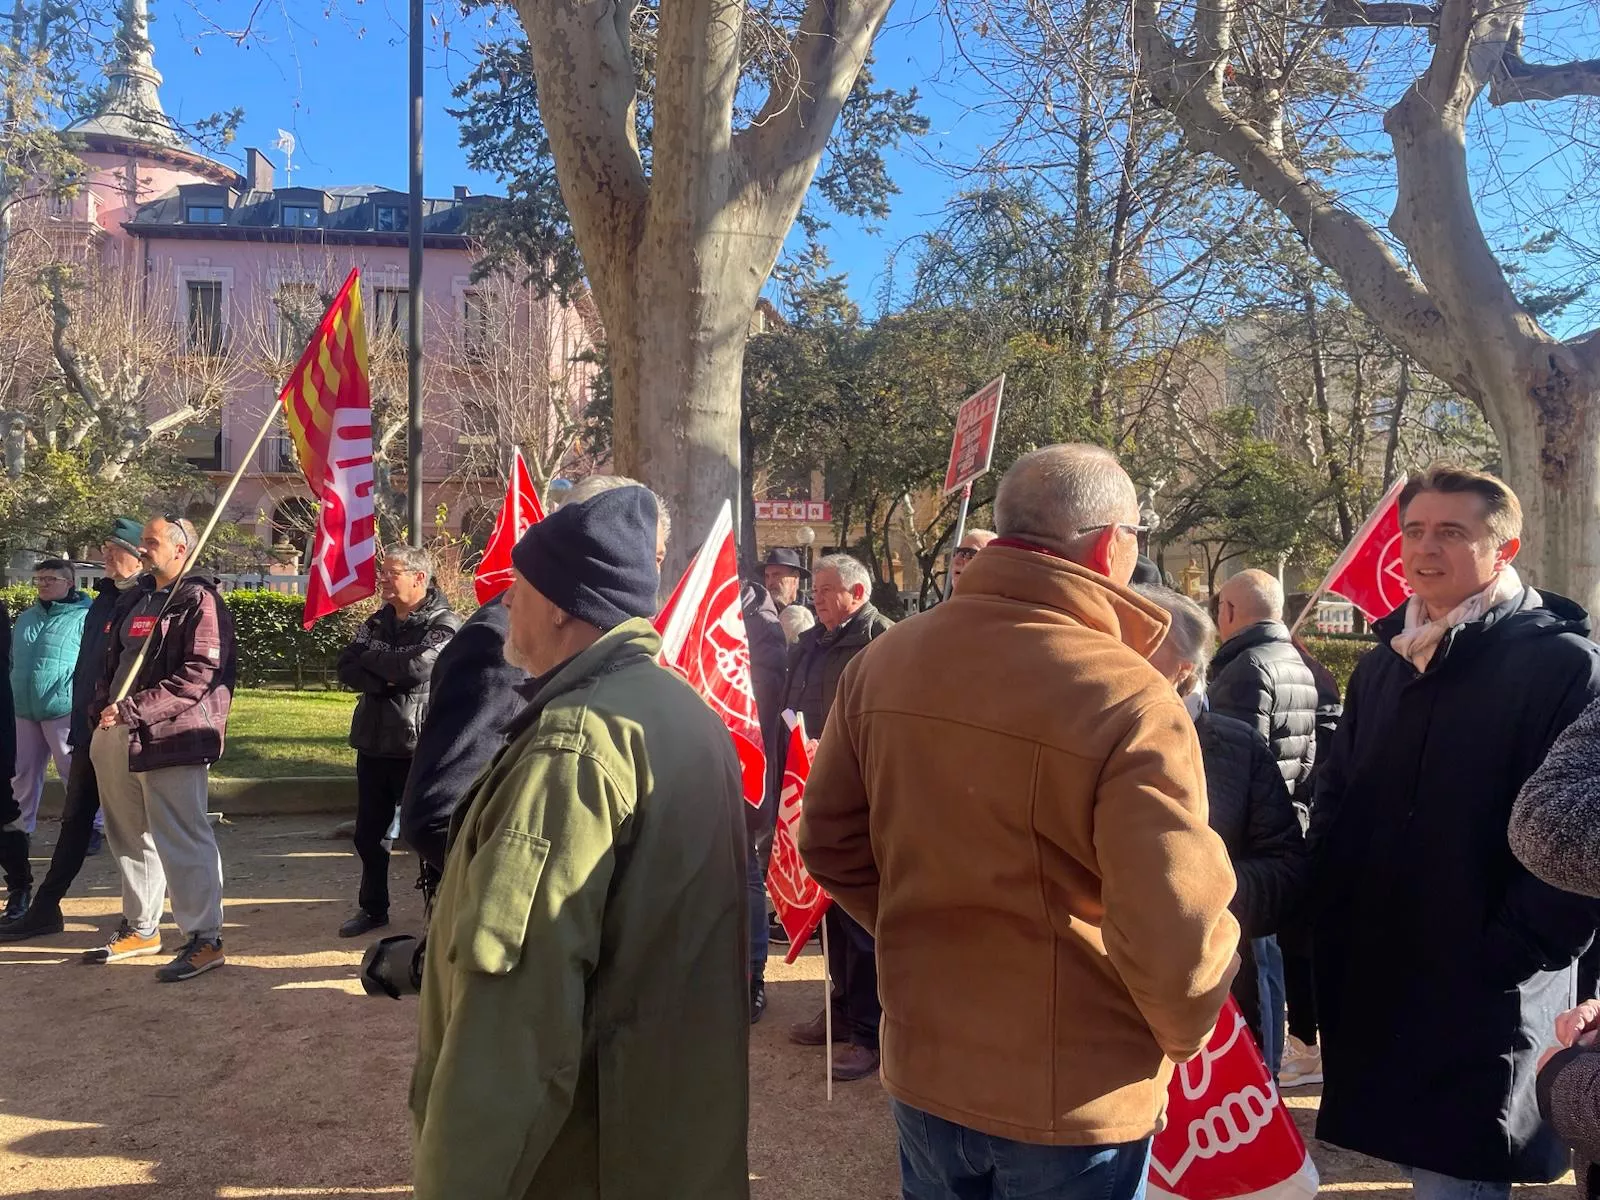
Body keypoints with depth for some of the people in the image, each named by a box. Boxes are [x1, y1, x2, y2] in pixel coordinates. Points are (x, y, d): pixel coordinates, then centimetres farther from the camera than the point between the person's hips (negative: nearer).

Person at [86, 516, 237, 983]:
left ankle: (204, 939, 1)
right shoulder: (138, 600, 18)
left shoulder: (200, 602, -9)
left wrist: (133, 710, -21)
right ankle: (141, 928, 31)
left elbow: (198, 677, -18)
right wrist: (104, 706, 4)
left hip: (169, 738, -9)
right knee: (131, 837, 17)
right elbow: (114, 660, 23)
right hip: (119, 736, 9)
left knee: (181, 839, -6)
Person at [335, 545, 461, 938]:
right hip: (373, 743, 7)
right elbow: (346, 670, 3)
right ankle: (373, 908, 32)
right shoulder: (377, 622, 12)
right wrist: (388, 679, -15)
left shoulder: (443, 623, -9)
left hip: (417, 747, -7)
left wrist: (371, 660, -8)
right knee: (369, 832, 16)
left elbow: (419, 666, -25)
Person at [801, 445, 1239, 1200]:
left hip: (922, 1065, 4)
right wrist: (1185, 1034, -4)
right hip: (1074, 1098, -4)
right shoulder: (1129, 700, -24)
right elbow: (1176, 938, -25)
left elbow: (831, 840, 1)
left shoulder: (885, 661, -8)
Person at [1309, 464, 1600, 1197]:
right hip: (1371, 990, 6)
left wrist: (1507, 958, -18)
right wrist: (1327, 931, 5)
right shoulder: (1384, 665, 11)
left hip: (1482, 1001, -6)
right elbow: (1335, 805, 15)